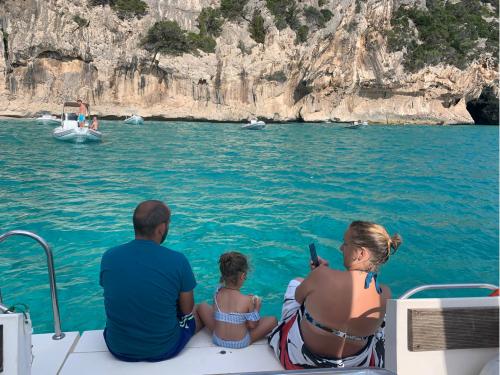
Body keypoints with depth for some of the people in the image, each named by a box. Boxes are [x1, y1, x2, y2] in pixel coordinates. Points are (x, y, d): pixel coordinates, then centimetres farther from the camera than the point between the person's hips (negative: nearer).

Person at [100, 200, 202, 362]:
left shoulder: (108, 257, -13)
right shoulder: (177, 261, -22)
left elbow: (116, 300, 4)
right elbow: (186, 310, -9)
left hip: (119, 350, 3)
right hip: (164, 349, -2)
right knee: (198, 313, 28)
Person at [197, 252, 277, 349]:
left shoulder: (217, 293, -12)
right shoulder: (247, 300, -21)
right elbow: (252, 325, -11)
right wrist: (257, 308, 4)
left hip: (218, 340, 3)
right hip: (240, 343, -3)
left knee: (202, 306, 18)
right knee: (273, 320, 7)